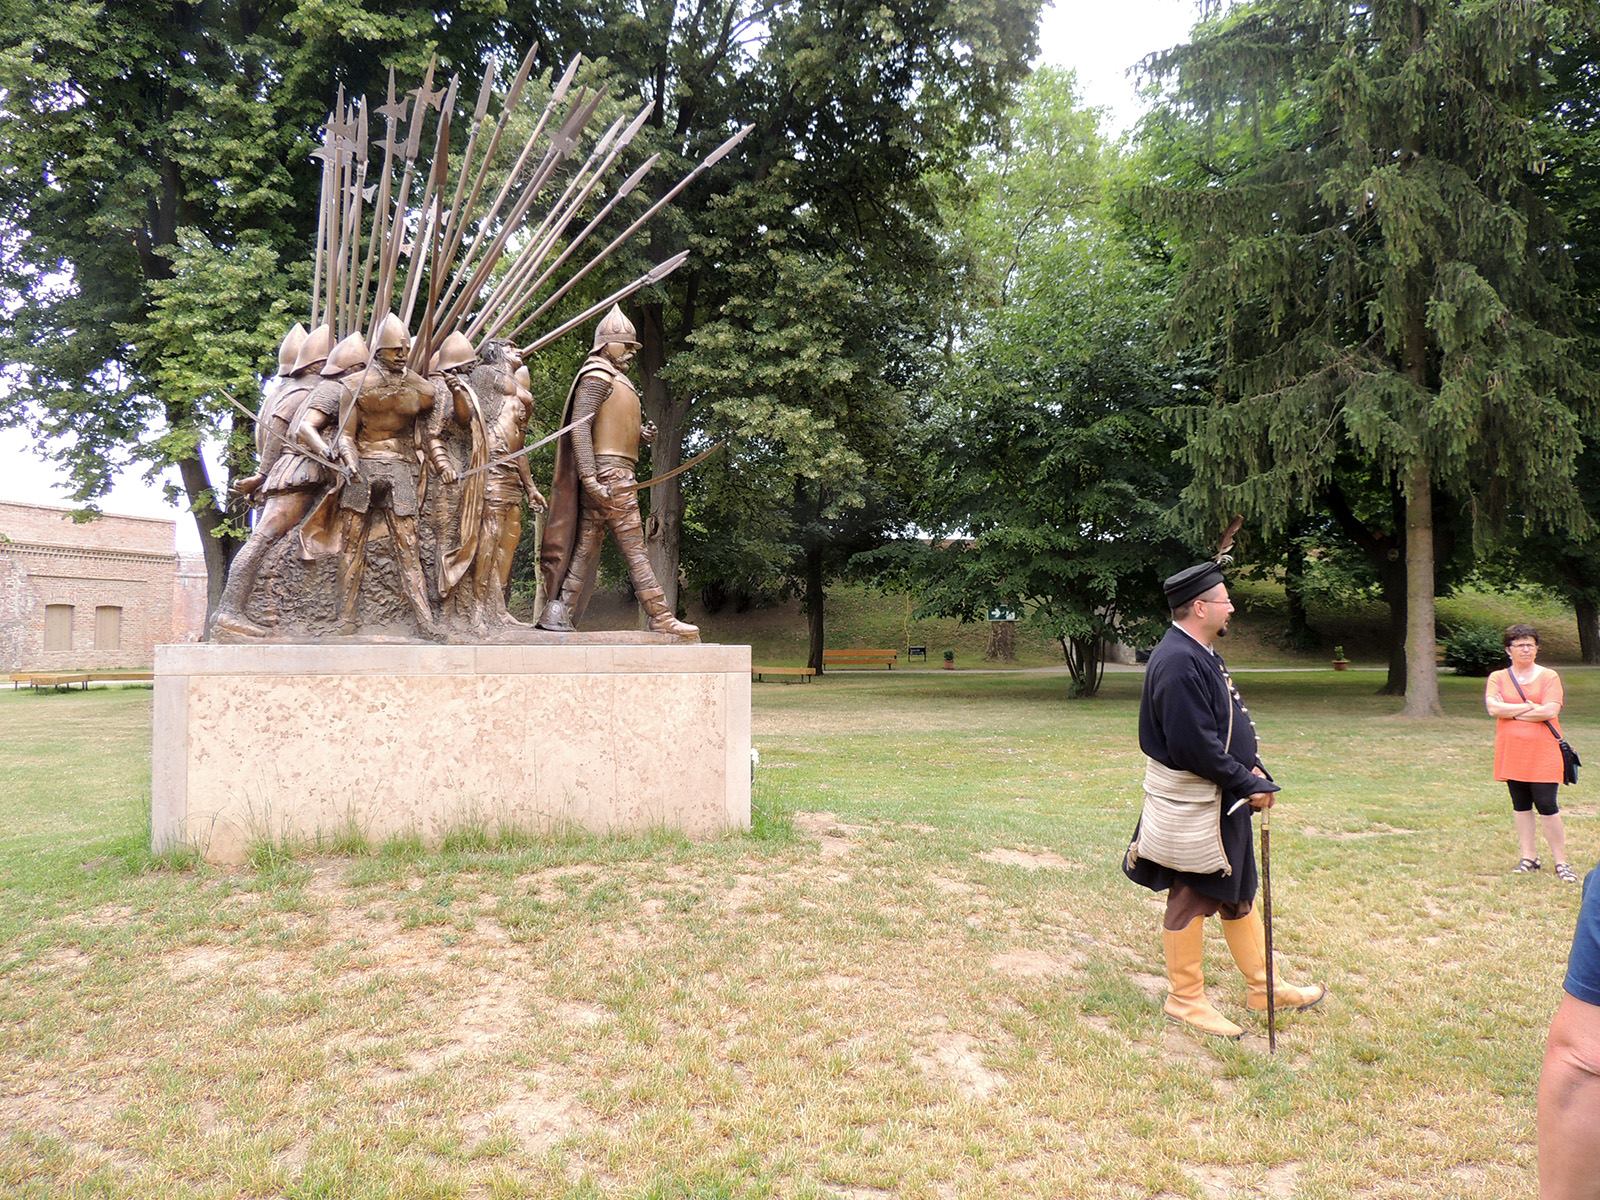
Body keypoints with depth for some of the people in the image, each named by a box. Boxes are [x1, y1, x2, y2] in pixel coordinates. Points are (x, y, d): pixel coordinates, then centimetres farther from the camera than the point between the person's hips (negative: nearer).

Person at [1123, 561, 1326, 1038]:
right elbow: (1195, 745, -28)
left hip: (1222, 797, 10)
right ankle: (1185, 1000, 19)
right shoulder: (1178, 663, -25)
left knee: (1238, 891, 20)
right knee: (1193, 898, 4)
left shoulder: (1201, 654, 9)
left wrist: (1250, 767, 5)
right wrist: (1248, 783, -18)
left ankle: (1263, 988, 34)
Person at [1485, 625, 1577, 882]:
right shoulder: (1498, 678, 6)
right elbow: (1493, 708, -10)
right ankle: (1528, 858, 19)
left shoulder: (1549, 677, 1)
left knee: (1547, 806, -6)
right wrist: (1529, 707, -11)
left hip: (1542, 754, -3)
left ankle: (1561, 862, 4)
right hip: (1511, 752, 3)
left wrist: (1512, 713, -9)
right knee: (1520, 805, 10)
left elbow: (1551, 710, -13)